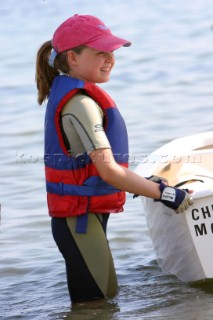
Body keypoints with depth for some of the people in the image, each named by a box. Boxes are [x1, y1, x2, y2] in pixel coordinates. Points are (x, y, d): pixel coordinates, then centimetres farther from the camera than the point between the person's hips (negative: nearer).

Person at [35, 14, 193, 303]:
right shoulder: (80, 103, -20)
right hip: (81, 221, -10)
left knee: (90, 304, 16)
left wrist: (146, 183, 19)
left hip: (84, 217, 10)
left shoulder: (68, 93, 12)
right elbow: (109, 171, -22)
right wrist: (164, 193, -15)